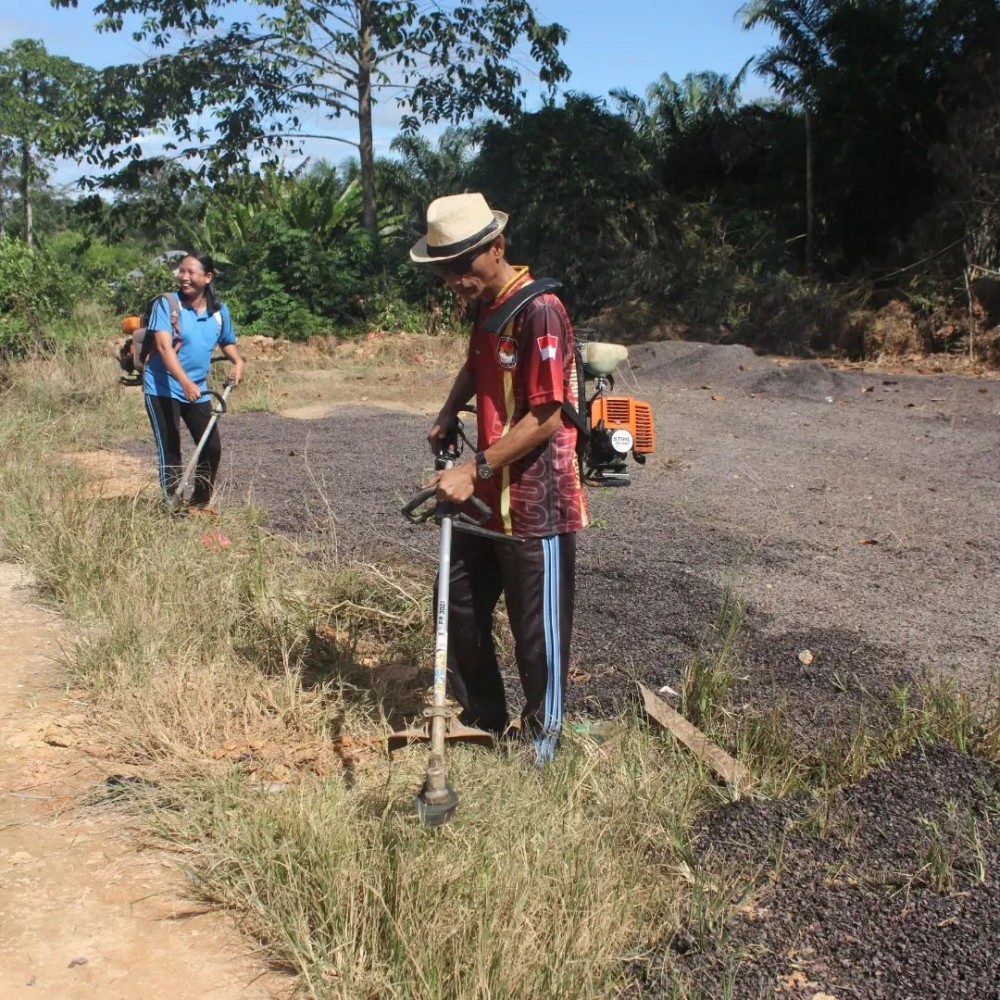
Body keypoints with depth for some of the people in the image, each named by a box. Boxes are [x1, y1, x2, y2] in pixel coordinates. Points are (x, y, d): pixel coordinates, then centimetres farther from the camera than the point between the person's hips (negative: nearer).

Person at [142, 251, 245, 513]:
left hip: (197, 390, 5)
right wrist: (185, 382, -37)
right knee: (169, 451, -3)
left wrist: (237, 361, -1)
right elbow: (164, 346, -24)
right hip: (163, 388, -5)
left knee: (213, 447, 6)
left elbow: (227, 342, 21)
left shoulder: (219, 310, 2)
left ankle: (200, 502, 25)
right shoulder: (167, 304, -12)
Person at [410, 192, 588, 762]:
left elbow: (546, 416, -22)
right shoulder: (487, 306, 9)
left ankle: (544, 734, 27)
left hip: (536, 501, -9)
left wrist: (475, 469, -22)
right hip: (488, 497, 9)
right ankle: (483, 718, 36)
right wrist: (448, 414, 11)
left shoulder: (539, 310, -19)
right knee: (460, 606, 18)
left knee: (537, 629, 6)